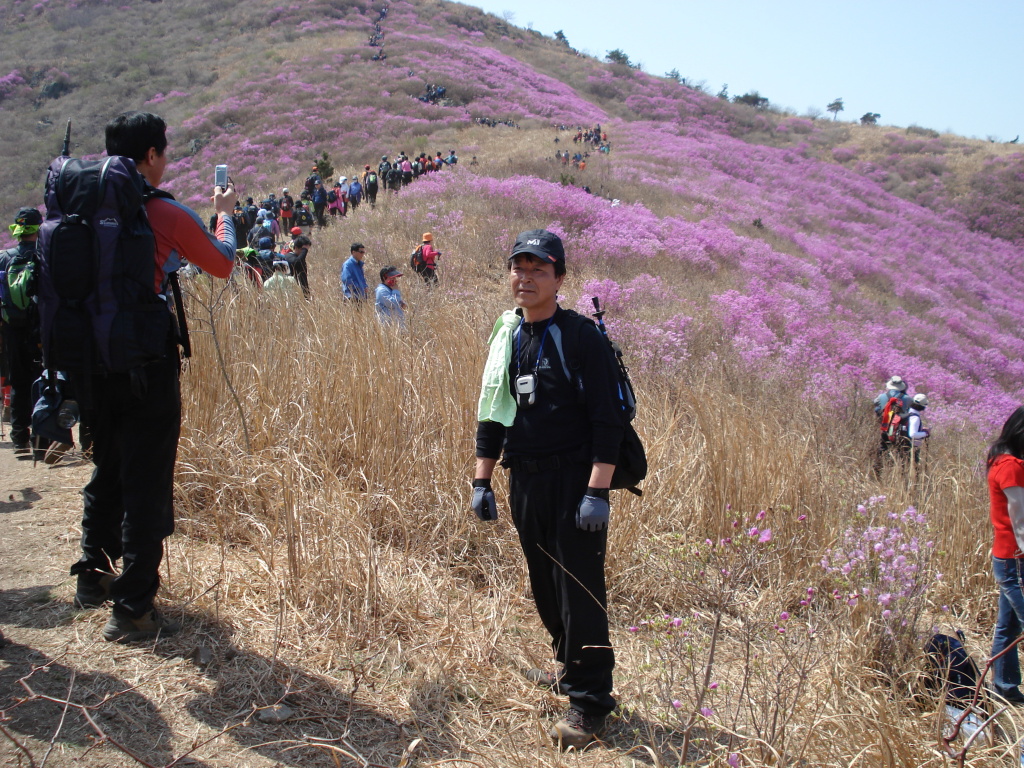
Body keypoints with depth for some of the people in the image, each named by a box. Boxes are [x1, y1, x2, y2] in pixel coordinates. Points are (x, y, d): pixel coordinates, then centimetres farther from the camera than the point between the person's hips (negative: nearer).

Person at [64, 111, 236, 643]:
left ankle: (92, 578, 34)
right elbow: (222, 265, 3)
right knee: (147, 485, 0)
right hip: (148, 366, -6)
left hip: (94, 362, 6)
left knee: (107, 473, 22)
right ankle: (132, 608, 2)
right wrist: (224, 214, 18)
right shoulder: (167, 215, -12)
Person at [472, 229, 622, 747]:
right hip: (523, 481, 6)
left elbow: (607, 420, -12)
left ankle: (588, 700, 4)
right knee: (544, 586, 15)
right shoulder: (505, 338, 10)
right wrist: (482, 482, 13)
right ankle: (569, 666, 35)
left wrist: (597, 492, -18)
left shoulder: (582, 337, -9)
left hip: (573, 481, -6)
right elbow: (491, 414, 17)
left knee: (579, 591, -5)